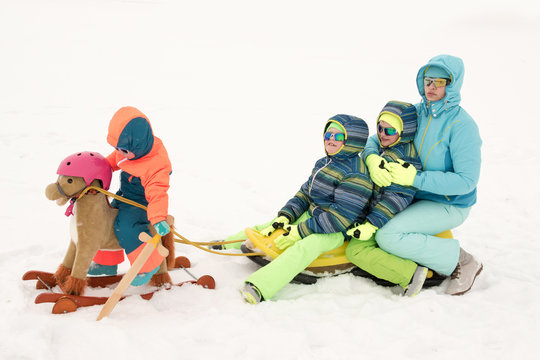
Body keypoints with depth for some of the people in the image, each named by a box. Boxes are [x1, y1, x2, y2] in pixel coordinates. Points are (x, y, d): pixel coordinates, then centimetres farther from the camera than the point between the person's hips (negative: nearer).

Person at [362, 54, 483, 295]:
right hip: (416, 197, 8)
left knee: (387, 236, -24)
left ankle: (461, 261, -9)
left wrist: (414, 177, -31)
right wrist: (372, 159, -20)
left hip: (449, 205, -7)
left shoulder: (462, 125, -20)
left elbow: (466, 180, -25)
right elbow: (375, 139, 5)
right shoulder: (415, 113, 1)